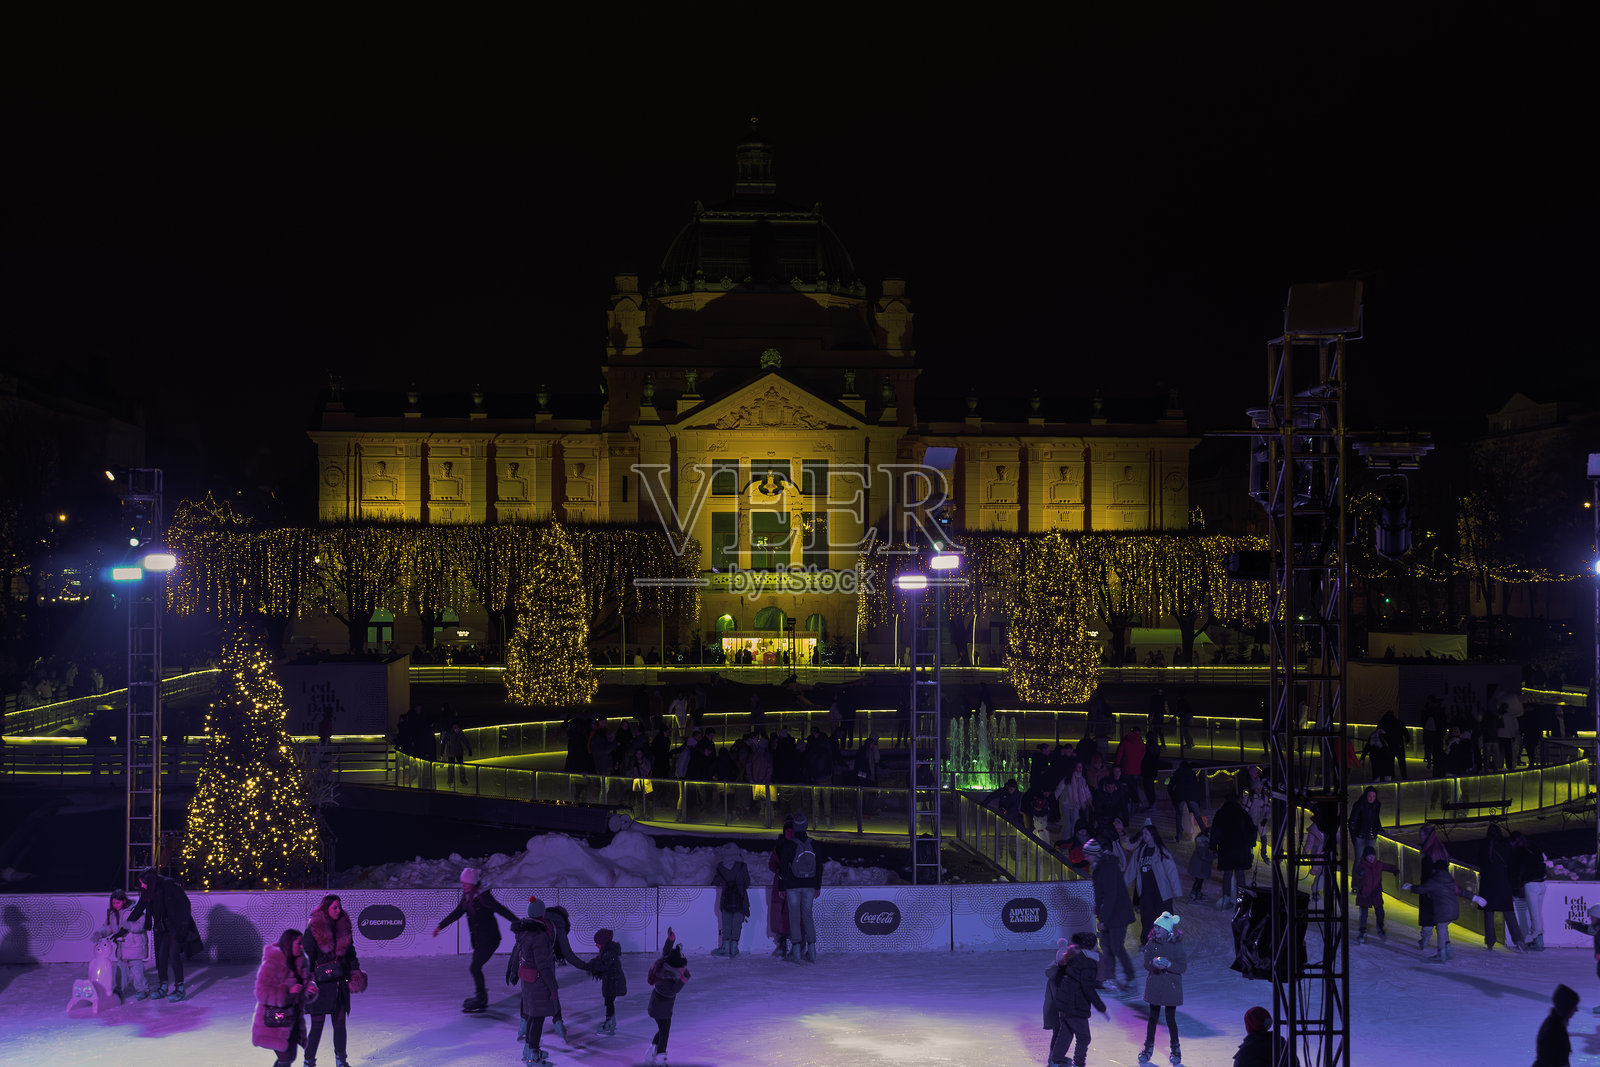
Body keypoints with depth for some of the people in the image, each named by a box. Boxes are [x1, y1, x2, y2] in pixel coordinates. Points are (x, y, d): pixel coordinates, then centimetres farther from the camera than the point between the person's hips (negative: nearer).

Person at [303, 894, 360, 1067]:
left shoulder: (343, 926, 10)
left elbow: (351, 952, 17)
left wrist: (354, 974, 10)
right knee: (317, 1024, -4)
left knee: (340, 1022, 9)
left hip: (340, 982, 5)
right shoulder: (313, 928, -6)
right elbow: (308, 956, -7)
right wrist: (309, 980, -13)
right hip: (321, 983, -5)